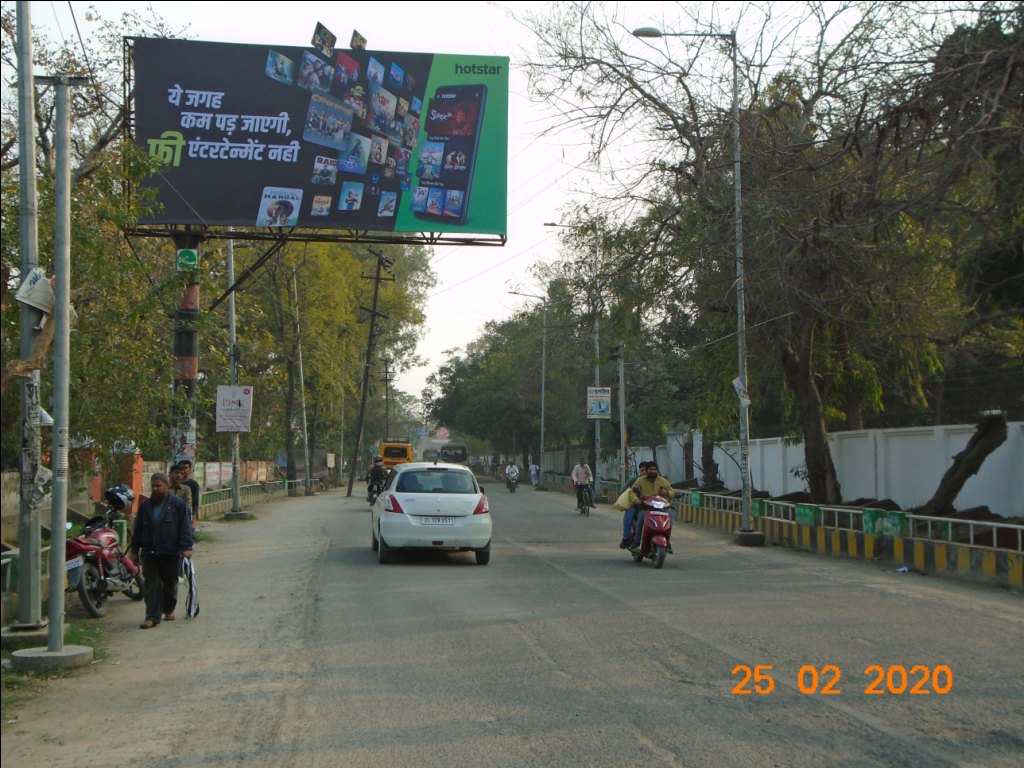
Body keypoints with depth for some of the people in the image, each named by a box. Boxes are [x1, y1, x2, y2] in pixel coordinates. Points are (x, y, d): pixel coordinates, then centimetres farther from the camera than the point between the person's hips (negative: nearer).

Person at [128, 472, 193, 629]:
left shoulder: (178, 504, -1)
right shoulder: (145, 506, 11)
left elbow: (185, 527, -5)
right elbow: (138, 529, 14)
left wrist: (186, 547, -13)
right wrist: (135, 550, 10)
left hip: (171, 552, -2)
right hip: (149, 552, 2)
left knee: (170, 583, 11)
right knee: (151, 584, -3)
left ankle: (169, 610, 31)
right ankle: (152, 617, -5)